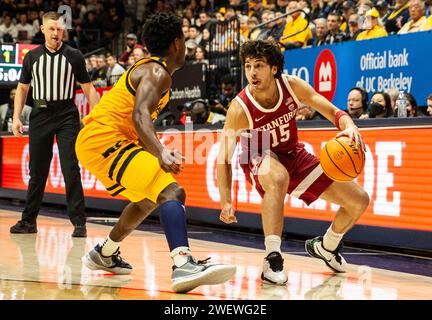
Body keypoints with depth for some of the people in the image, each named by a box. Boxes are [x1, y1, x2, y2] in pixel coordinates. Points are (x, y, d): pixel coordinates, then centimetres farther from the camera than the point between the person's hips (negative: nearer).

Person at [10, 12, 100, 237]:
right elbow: (22, 87, 16)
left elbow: (88, 88, 3)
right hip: (40, 116, 2)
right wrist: (16, 117, 6)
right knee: (37, 172, 8)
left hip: (67, 117, -2)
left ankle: (79, 222, -6)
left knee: (71, 170, -10)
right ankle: (28, 221, 19)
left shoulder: (74, 56, 2)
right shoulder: (32, 57, 8)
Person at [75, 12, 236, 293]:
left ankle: (104, 254, 43)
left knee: (149, 198, 29)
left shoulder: (148, 68, 21)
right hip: (104, 140, -11)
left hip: (92, 143, 11)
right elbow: (139, 115, -28)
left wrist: (162, 152, 36)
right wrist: (161, 153, -41)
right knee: (171, 192, -24)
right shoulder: (157, 72, -10)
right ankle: (184, 265, -43)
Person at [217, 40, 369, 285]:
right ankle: (273, 260, -38)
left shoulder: (292, 85, -17)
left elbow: (333, 112, -13)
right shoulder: (240, 109, -27)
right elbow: (224, 159, -23)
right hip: (259, 161, -5)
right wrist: (226, 202, -33)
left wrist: (349, 126, -36)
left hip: (294, 155, 5)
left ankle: (326, 247, 30)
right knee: (278, 178, -45)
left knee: (359, 201, 1)